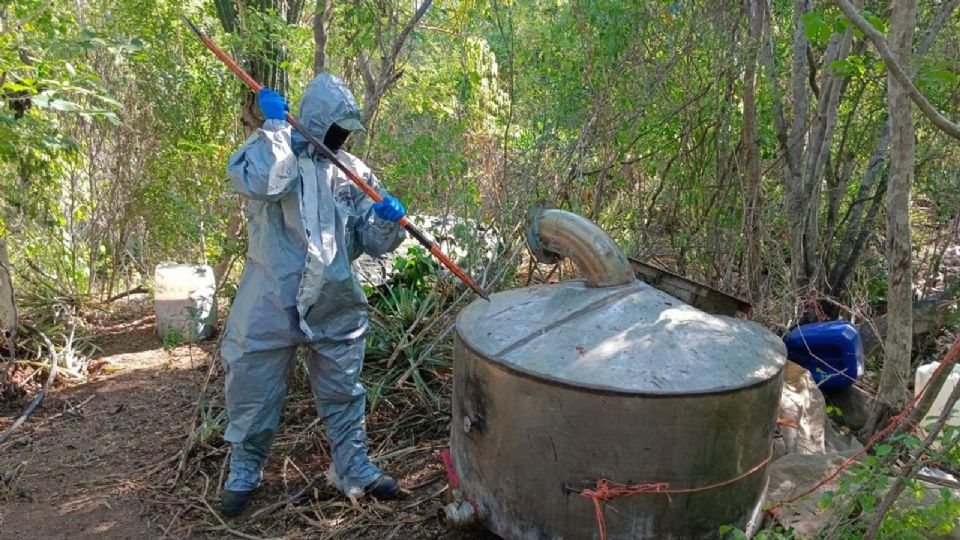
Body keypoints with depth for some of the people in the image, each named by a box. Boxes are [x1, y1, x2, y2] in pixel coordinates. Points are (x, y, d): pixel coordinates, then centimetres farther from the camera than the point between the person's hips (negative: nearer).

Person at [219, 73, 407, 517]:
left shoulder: (353, 172, 7)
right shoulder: (271, 150, -4)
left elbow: (374, 242, 9)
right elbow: (259, 181, -31)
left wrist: (390, 220, -12)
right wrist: (275, 124, -21)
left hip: (335, 306, 4)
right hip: (271, 302, -3)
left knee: (343, 393, 15)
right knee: (254, 389, 10)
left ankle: (355, 470, 31)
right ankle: (243, 473, 30)